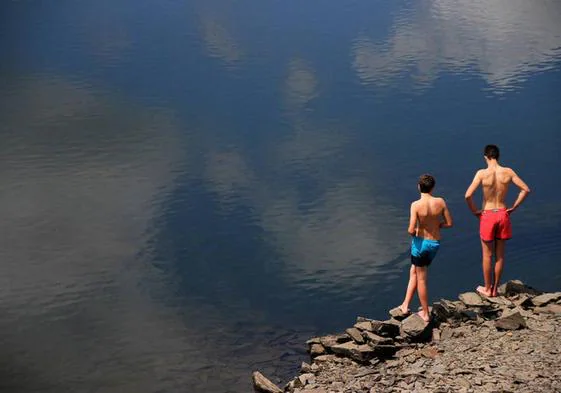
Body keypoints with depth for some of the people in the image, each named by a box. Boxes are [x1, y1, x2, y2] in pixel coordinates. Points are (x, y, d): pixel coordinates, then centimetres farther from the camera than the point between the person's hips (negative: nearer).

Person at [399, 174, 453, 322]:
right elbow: (449, 223, -2)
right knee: (414, 271, 25)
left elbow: (411, 230, -23)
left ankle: (425, 314, 20)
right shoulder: (440, 202, -9)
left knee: (421, 278, 11)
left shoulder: (416, 205, -19)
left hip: (420, 242, -4)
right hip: (435, 243, 4)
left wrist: (414, 232, 0)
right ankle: (405, 305, 26)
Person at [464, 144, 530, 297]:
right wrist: (514, 207, 2)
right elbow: (526, 189, -6)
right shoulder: (508, 172, -6)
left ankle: (487, 289, 22)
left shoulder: (482, 173, -15)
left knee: (487, 255, 11)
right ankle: (495, 288, 23)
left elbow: (468, 195, -21)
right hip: (503, 214, 3)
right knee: (500, 255, 14)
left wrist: (474, 211, -5)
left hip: (487, 216, -3)